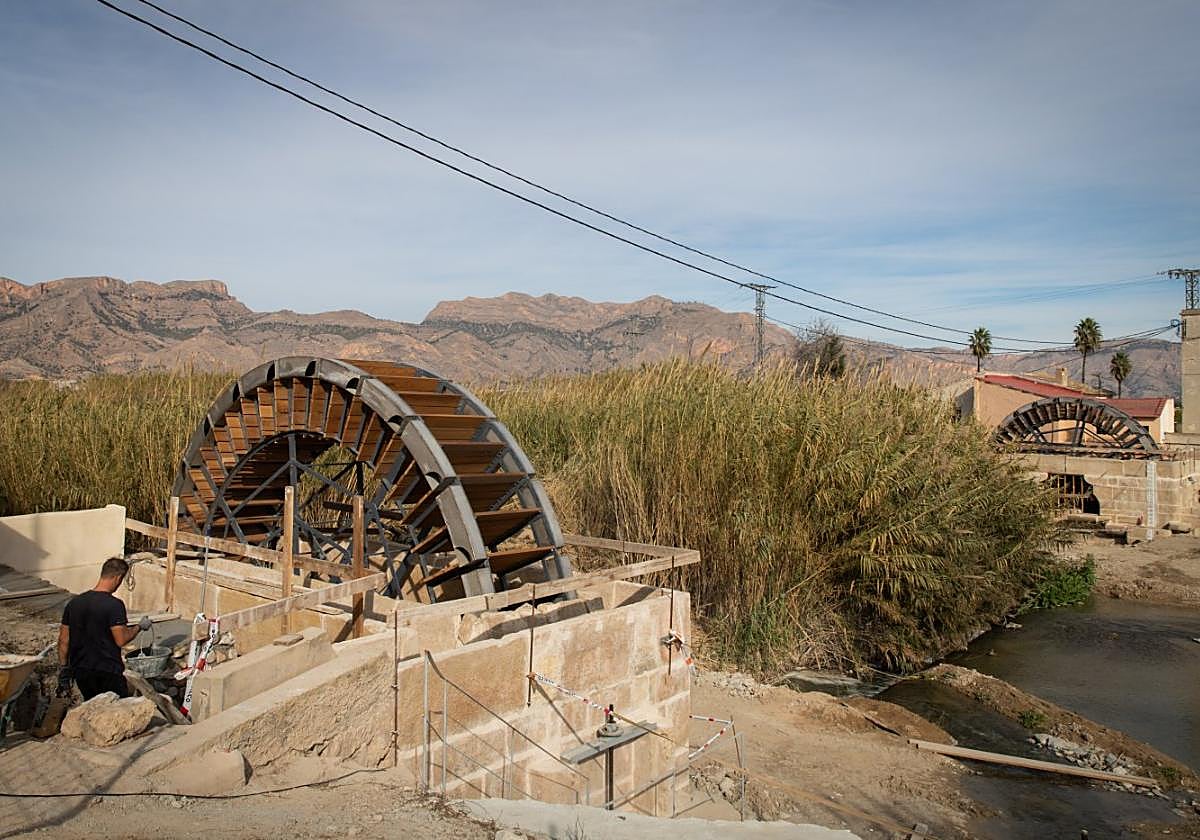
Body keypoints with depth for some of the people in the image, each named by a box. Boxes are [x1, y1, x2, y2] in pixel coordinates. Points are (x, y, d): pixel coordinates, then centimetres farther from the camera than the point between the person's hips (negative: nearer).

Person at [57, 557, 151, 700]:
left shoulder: (74, 602, 4)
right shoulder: (114, 605, -16)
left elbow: (63, 640, 7)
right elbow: (121, 640, -16)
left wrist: (64, 669, 14)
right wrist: (140, 627, 0)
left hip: (80, 672, 6)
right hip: (108, 674, -6)